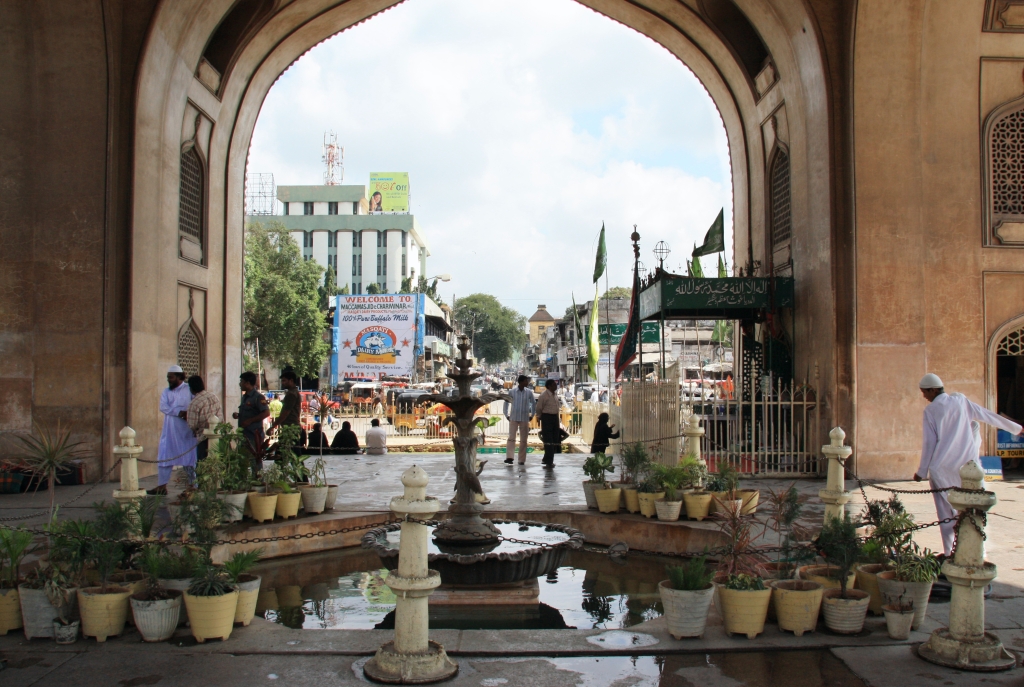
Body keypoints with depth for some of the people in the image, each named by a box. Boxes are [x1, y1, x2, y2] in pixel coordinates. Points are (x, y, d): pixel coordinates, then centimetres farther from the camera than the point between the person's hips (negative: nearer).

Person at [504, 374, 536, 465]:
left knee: (523, 440, 3)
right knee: (511, 438, -10)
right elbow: (506, 403, 9)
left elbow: (534, 403, 14)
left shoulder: (529, 392, 0)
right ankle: (509, 457, -14)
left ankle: (522, 460, 8)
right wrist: (506, 415, 5)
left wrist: (532, 415, 10)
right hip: (513, 419, -1)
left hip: (525, 419, 2)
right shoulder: (512, 392, -3)